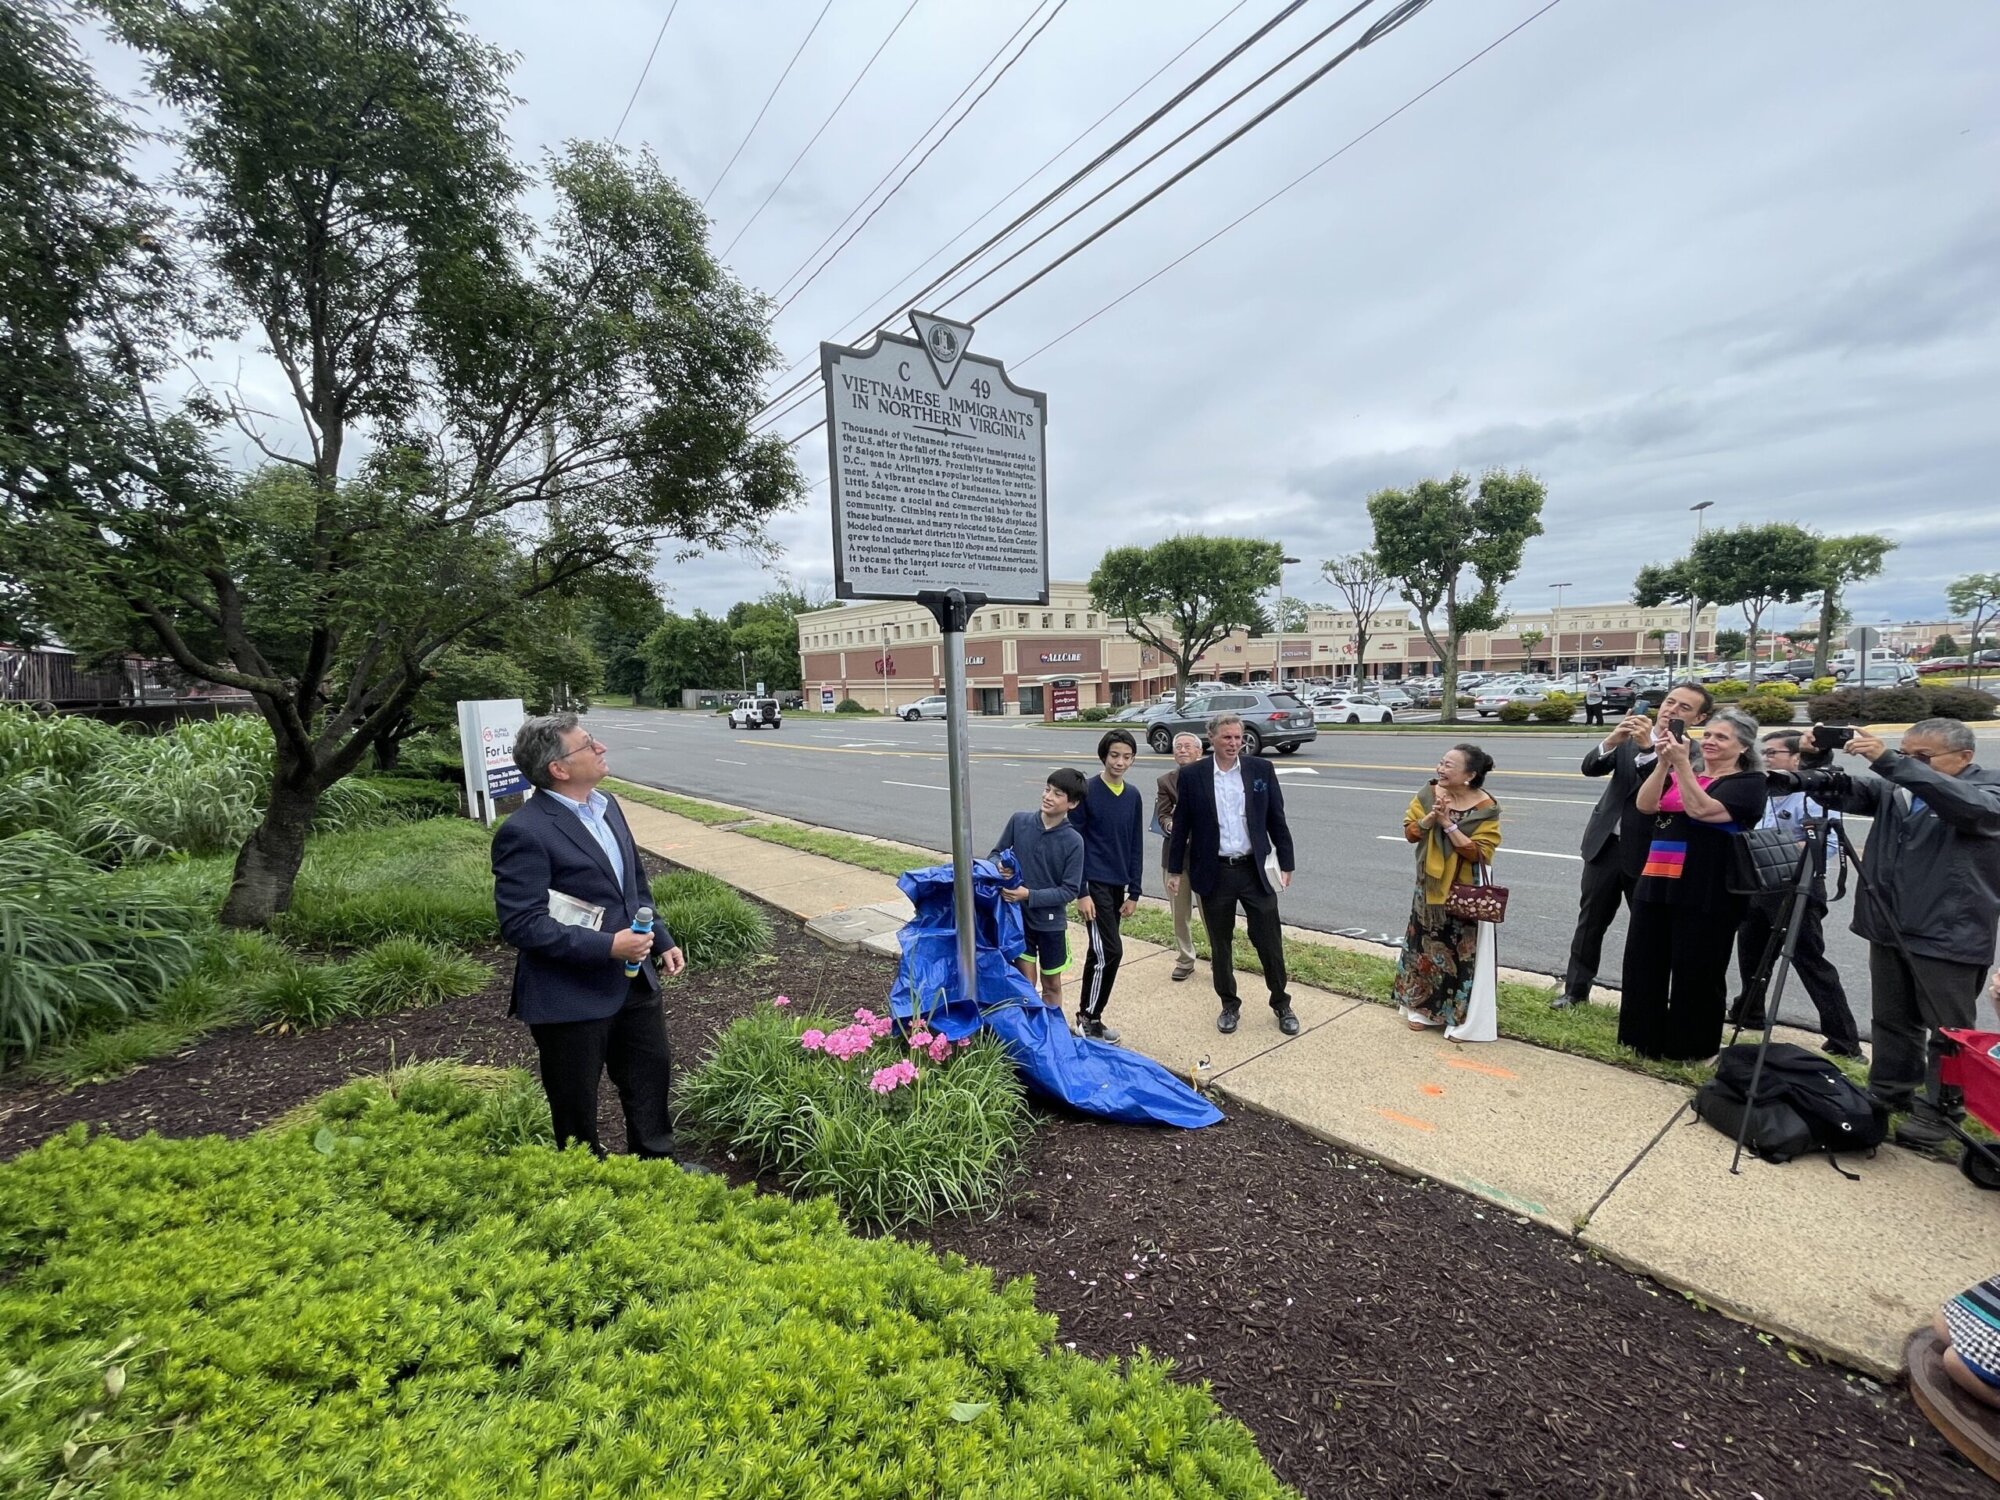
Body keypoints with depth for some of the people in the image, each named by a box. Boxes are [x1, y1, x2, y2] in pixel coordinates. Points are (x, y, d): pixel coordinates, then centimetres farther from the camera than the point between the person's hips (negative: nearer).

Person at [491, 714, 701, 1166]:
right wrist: (607, 946, -25)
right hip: (571, 995, -7)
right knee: (576, 1102, 15)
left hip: (632, 980, 8)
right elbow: (521, 924, -23)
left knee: (652, 1072, 22)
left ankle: (656, 1162, 44)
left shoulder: (605, 805, 3)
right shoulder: (525, 832, -21)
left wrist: (662, 938, 10)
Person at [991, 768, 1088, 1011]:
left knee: (1052, 985, 16)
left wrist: (1030, 895, -21)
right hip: (1018, 916, 1)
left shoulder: (1073, 841, -14)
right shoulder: (1019, 821, -8)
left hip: (1051, 922, 0)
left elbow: (1070, 890, -13)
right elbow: (996, 854, 5)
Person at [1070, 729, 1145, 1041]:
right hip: (1094, 883, -6)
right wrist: (1081, 892, -14)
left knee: (1099, 953, 12)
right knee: (1109, 951, -9)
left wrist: (1134, 893, 7)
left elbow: (1135, 846, 10)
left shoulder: (1133, 795, 6)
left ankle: (1088, 1015, 25)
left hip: (1118, 885, 6)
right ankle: (1088, 1018, 7)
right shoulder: (1087, 791, -11)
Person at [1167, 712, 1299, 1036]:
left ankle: (1281, 1004, 30)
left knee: (1269, 941, 8)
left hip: (1255, 870, 1)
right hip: (1214, 872, 0)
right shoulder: (1192, 775, -4)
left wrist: (1286, 863, 3)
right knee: (1220, 944, 12)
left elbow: (1276, 819, 4)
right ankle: (1229, 1005, 30)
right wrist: (1175, 869, 3)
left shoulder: (1262, 769, -1)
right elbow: (1182, 825, 2)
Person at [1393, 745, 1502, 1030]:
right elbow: (1410, 833, -3)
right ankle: (1422, 1007, 28)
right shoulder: (1429, 794, -5)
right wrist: (1431, 817, -20)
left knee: (1460, 951, 3)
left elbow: (1478, 852, -19)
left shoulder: (1485, 808, -15)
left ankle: (1458, 1015, 21)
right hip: (1430, 886, 4)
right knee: (1425, 944, 13)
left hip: (1465, 892, -3)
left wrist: (1448, 823, -25)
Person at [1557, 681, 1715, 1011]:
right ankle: (1576, 990, 23)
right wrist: (1611, 740, -23)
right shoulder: (1631, 735, 4)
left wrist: (1648, 747, -32)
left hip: (1648, 851, -4)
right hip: (1606, 843, 4)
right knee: (1590, 922, 12)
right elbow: (1590, 768, -5)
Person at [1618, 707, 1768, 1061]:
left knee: (1695, 973, 4)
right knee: (1644, 964, 9)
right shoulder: (1680, 774, 15)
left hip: (1705, 893, -6)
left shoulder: (1748, 782, -2)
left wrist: (1681, 763, -22)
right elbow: (1645, 805, -1)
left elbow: (1701, 809, -19)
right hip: (1657, 883, 6)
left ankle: (1691, 1047, 20)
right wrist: (1664, 762, -11)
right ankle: (1645, 1039, 22)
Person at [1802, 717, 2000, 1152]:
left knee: (1948, 1033, 5)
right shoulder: (1892, 790, 9)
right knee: (1893, 1022, 15)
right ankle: (1888, 1094, 27)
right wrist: (1815, 759, -18)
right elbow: (1835, 793, 3)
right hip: (1888, 929, 5)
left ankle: (1941, 1111, 16)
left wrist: (1888, 761, -36)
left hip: (1950, 938, -5)